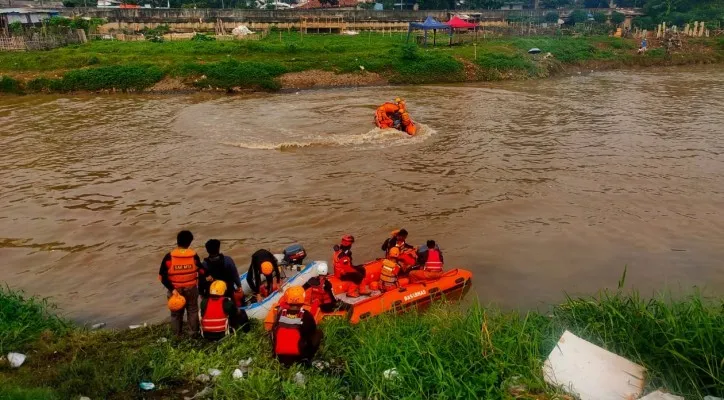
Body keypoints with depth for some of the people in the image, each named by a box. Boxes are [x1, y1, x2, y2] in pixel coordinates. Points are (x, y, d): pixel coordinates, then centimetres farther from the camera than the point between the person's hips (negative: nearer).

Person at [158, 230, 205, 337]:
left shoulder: (169, 257, -17)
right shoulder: (193, 256, -14)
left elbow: (162, 277, -17)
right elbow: (202, 272, -1)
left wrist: (172, 289, -14)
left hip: (175, 290, 0)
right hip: (191, 289, 0)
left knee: (176, 313, 17)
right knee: (193, 311, 20)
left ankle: (178, 335, 26)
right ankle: (194, 332, 28)